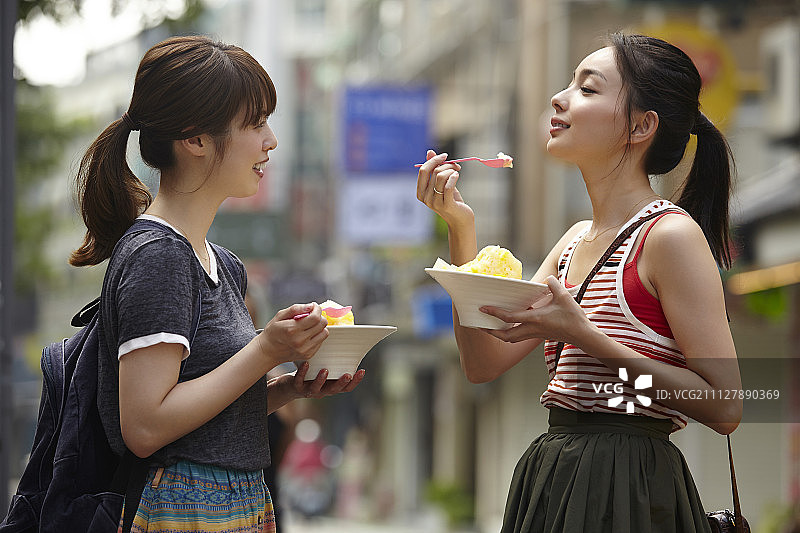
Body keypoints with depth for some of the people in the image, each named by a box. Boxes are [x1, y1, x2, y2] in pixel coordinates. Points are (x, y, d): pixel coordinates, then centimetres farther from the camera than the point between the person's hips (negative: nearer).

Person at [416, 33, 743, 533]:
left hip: (627, 492, -8)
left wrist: (584, 336, -21)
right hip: (551, 481, 8)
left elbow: (725, 407, -17)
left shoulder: (670, 234, -12)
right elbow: (485, 363, 9)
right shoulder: (578, 239, 11)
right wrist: (460, 227, 2)